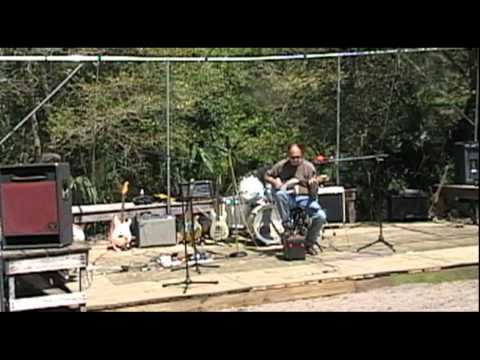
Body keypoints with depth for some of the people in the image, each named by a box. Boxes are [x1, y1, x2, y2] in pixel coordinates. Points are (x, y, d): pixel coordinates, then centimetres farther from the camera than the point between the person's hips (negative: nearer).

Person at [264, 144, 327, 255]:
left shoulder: (308, 166, 0)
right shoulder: (281, 166, -1)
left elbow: (315, 189, 1)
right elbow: (267, 176, 10)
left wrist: (313, 184, -23)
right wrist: (274, 181, -12)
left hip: (304, 197, 1)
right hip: (288, 197, -1)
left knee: (321, 216, -22)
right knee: (279, 194, -37)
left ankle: (309, 243, 1)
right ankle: (286, 223, -16)